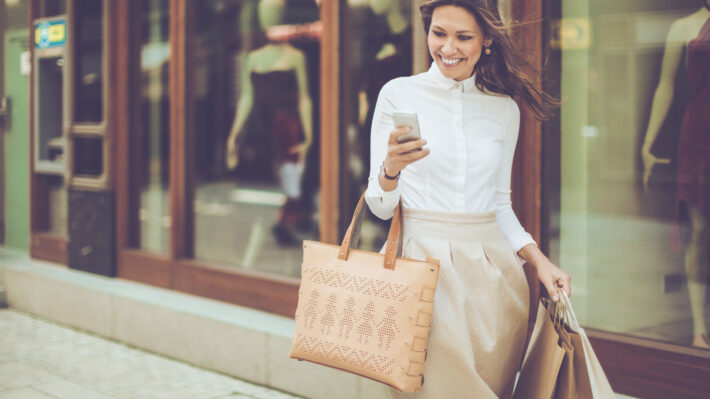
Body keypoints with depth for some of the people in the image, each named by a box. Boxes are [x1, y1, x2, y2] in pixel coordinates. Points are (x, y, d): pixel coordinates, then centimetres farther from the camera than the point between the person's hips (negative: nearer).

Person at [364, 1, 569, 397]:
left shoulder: (505, 109, 10)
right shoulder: (399, 93, 2)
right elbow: (380, 206, 2)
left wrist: (539, 259, 3)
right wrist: (392, 167, -19)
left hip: (493, 272, 3)